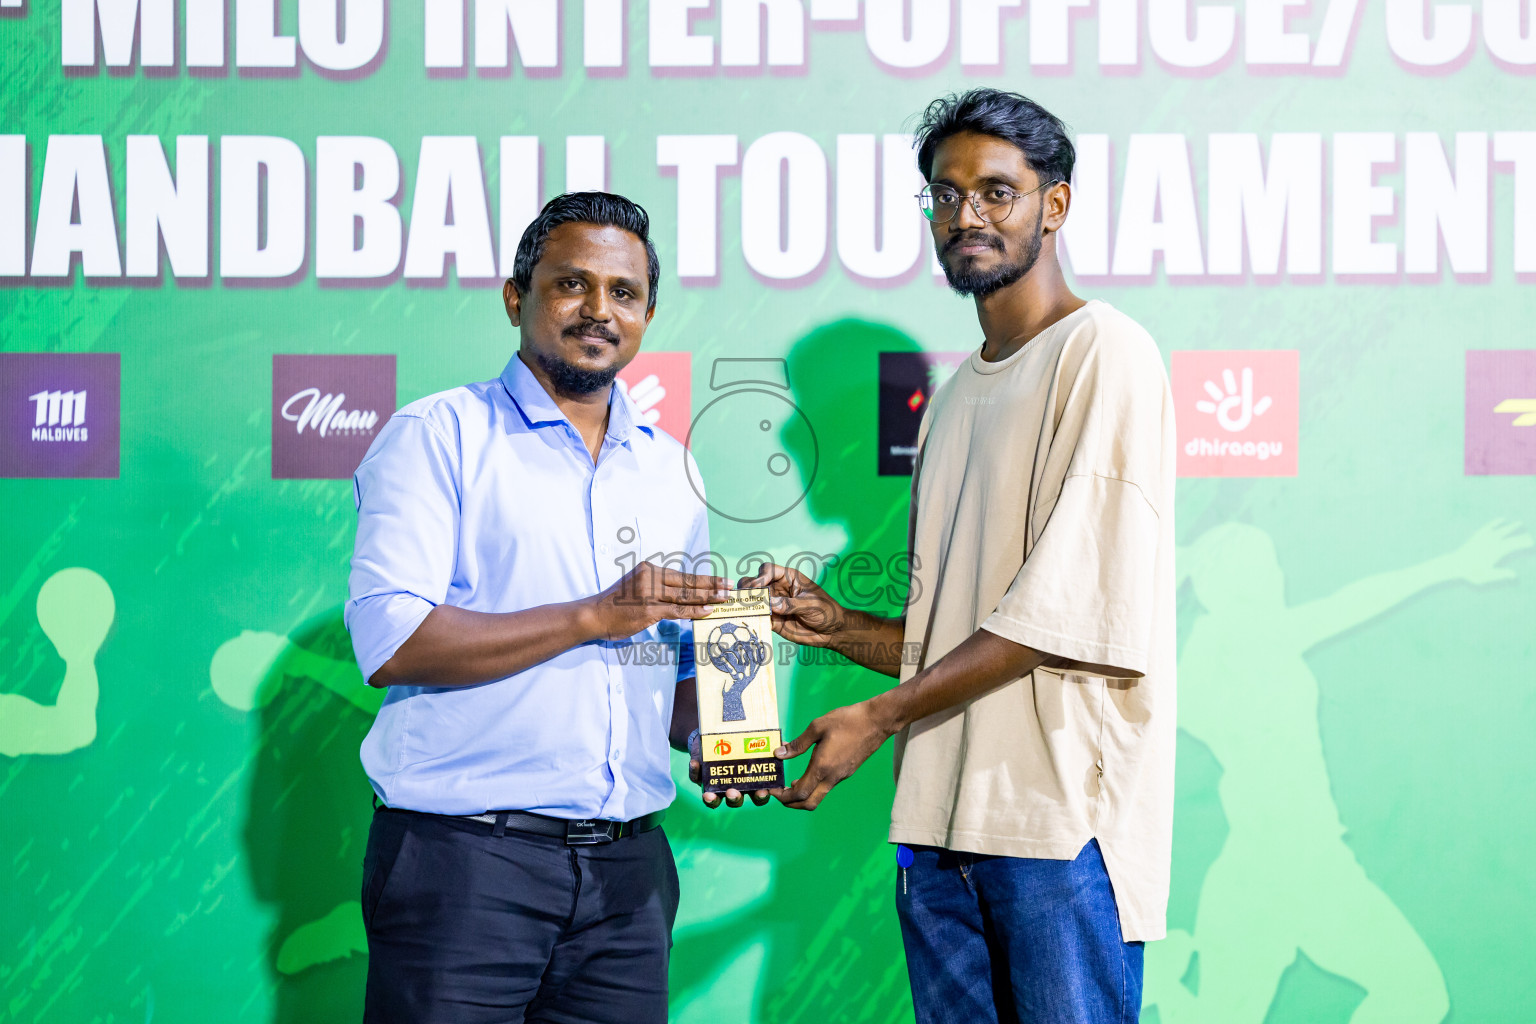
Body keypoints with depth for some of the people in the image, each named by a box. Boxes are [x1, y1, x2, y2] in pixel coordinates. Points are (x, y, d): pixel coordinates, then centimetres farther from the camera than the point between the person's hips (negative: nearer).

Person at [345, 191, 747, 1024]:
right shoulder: (439, 436, -1)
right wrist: (593, 617, -15)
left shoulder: (669, 471, 17)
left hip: (627, 864, 5)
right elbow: (388, 641, -14)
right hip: (465, 859, -5)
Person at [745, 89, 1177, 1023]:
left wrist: (880, 716, -11)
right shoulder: (958, 393, 22)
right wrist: (837, 627, 5)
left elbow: (1069, 605, -13)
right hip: (941, 819, 7)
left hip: (1062, 807, -7)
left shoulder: (1104, 353, -4)